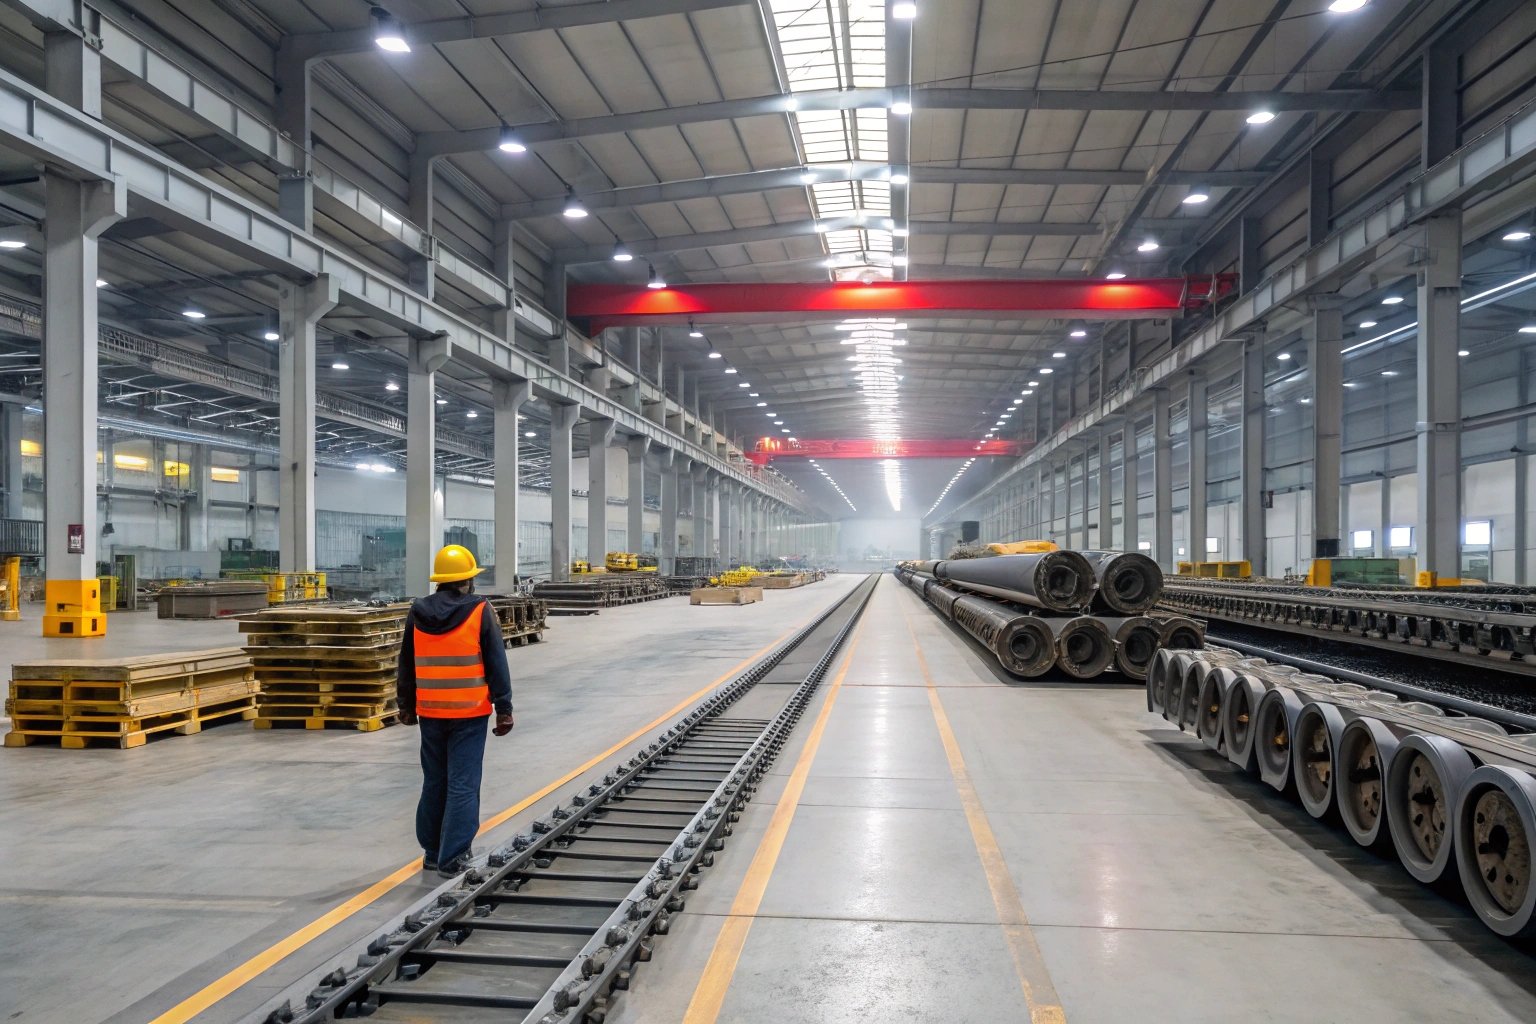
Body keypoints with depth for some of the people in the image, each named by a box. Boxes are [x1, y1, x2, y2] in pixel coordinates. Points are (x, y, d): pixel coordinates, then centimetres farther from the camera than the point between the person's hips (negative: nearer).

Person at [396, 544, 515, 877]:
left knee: (434, 783, 16)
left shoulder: (417, 612, 4)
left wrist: (407, 706, 21)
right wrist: (504, 709, -1)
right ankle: (452, 859, 0)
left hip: (430, 712, 4)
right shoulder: (480, 612, -8)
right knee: (463, 785, 0)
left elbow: (406, 665, 12)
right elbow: (497, 665, -6)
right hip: (470, 713, -4)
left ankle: (432, 852, 27)